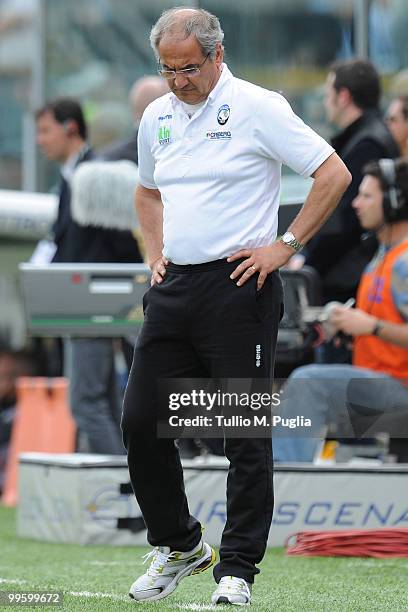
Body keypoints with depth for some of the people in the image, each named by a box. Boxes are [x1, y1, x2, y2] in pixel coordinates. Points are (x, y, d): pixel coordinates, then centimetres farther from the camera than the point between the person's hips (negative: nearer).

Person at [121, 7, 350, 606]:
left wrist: (285, 246, -11)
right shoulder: (157, 117, 12)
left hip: (238, 288, -7)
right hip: (173, 288, 7)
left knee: (245, 434, -3)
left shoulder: (258, 108, -9)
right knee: (141, 420, 4)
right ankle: (177, 546, 21)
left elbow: (334, 174, -10)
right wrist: (156, 252, 15)